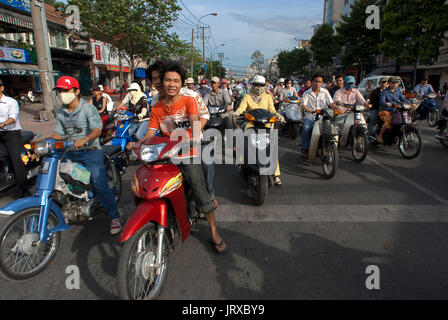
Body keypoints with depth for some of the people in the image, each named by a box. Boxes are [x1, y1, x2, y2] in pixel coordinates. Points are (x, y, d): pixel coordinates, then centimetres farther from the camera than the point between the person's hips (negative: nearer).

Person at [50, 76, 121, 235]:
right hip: (69, 152, 7)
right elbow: (58, 133, 13)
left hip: (90, 150, -6)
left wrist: (85, 139, -42)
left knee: (100, 184, -17)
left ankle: (115, 216, -3)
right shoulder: (60, 112, 12)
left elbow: (97, 129, -22)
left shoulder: (88, 108, -8)